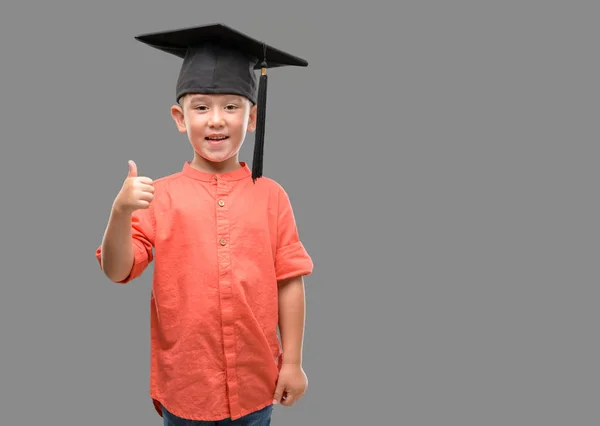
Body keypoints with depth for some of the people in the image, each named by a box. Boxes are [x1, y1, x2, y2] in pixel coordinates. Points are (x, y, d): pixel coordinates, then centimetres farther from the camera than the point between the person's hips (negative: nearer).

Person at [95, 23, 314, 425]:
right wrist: (121, 212, -25)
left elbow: (289, 281, -2)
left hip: (255, 380, 1)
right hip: (184, 379, 0)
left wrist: (292, 362, -2)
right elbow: (117, 271, -8)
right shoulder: (160, 195, -6)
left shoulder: (271, 196, -4)